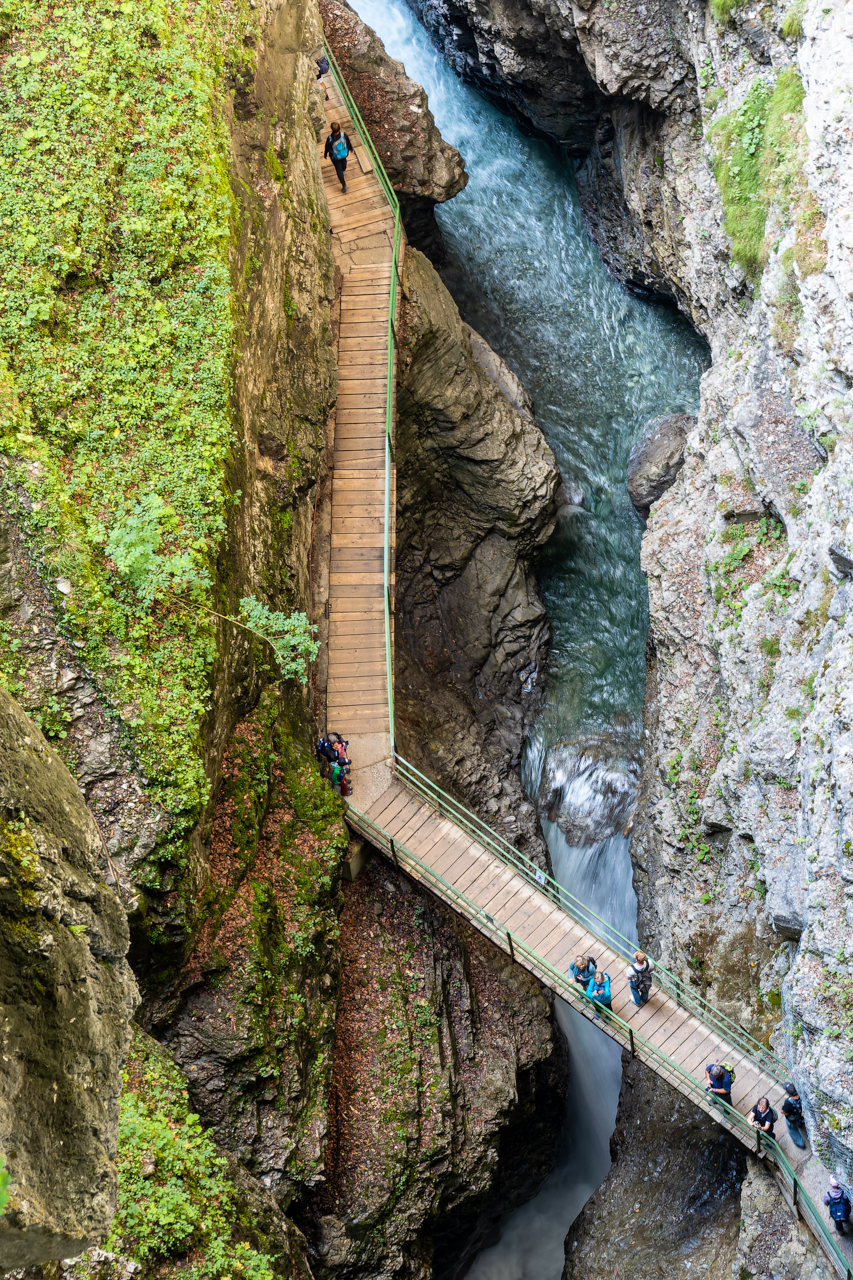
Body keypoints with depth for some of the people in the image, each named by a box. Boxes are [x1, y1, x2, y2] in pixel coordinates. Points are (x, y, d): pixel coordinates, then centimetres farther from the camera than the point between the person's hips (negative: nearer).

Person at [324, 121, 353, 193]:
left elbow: (327, 147, -16)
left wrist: (325, 154, 6)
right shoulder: (343, 134, -28)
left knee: (338, 169, 16)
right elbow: (348, 142, -8)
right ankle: (343, 170, 68)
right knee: (343, 161, 37)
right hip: (344, 154, 3)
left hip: (335, 157, -3)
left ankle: (344, 185, 18)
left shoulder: (330, 139, -34)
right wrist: (350, 148, 14)